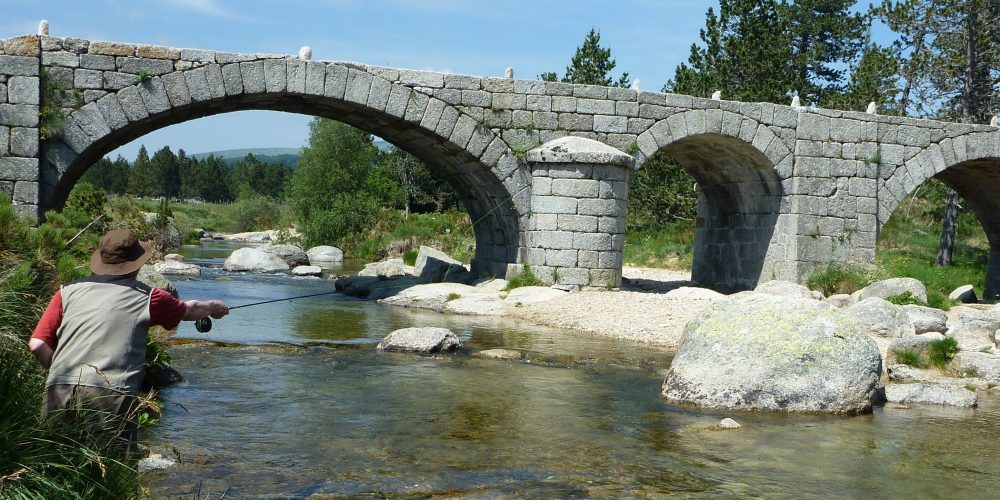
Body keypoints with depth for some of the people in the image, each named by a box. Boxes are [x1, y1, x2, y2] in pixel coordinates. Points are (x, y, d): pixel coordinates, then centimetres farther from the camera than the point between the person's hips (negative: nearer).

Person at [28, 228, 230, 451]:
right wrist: (213, 307, 49)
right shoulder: (146, 297, 9)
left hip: (59, 392, 3)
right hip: (111, 395, -3)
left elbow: (37, 344, 8)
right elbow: (190, 311, 28)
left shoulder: (69, 291, 14)